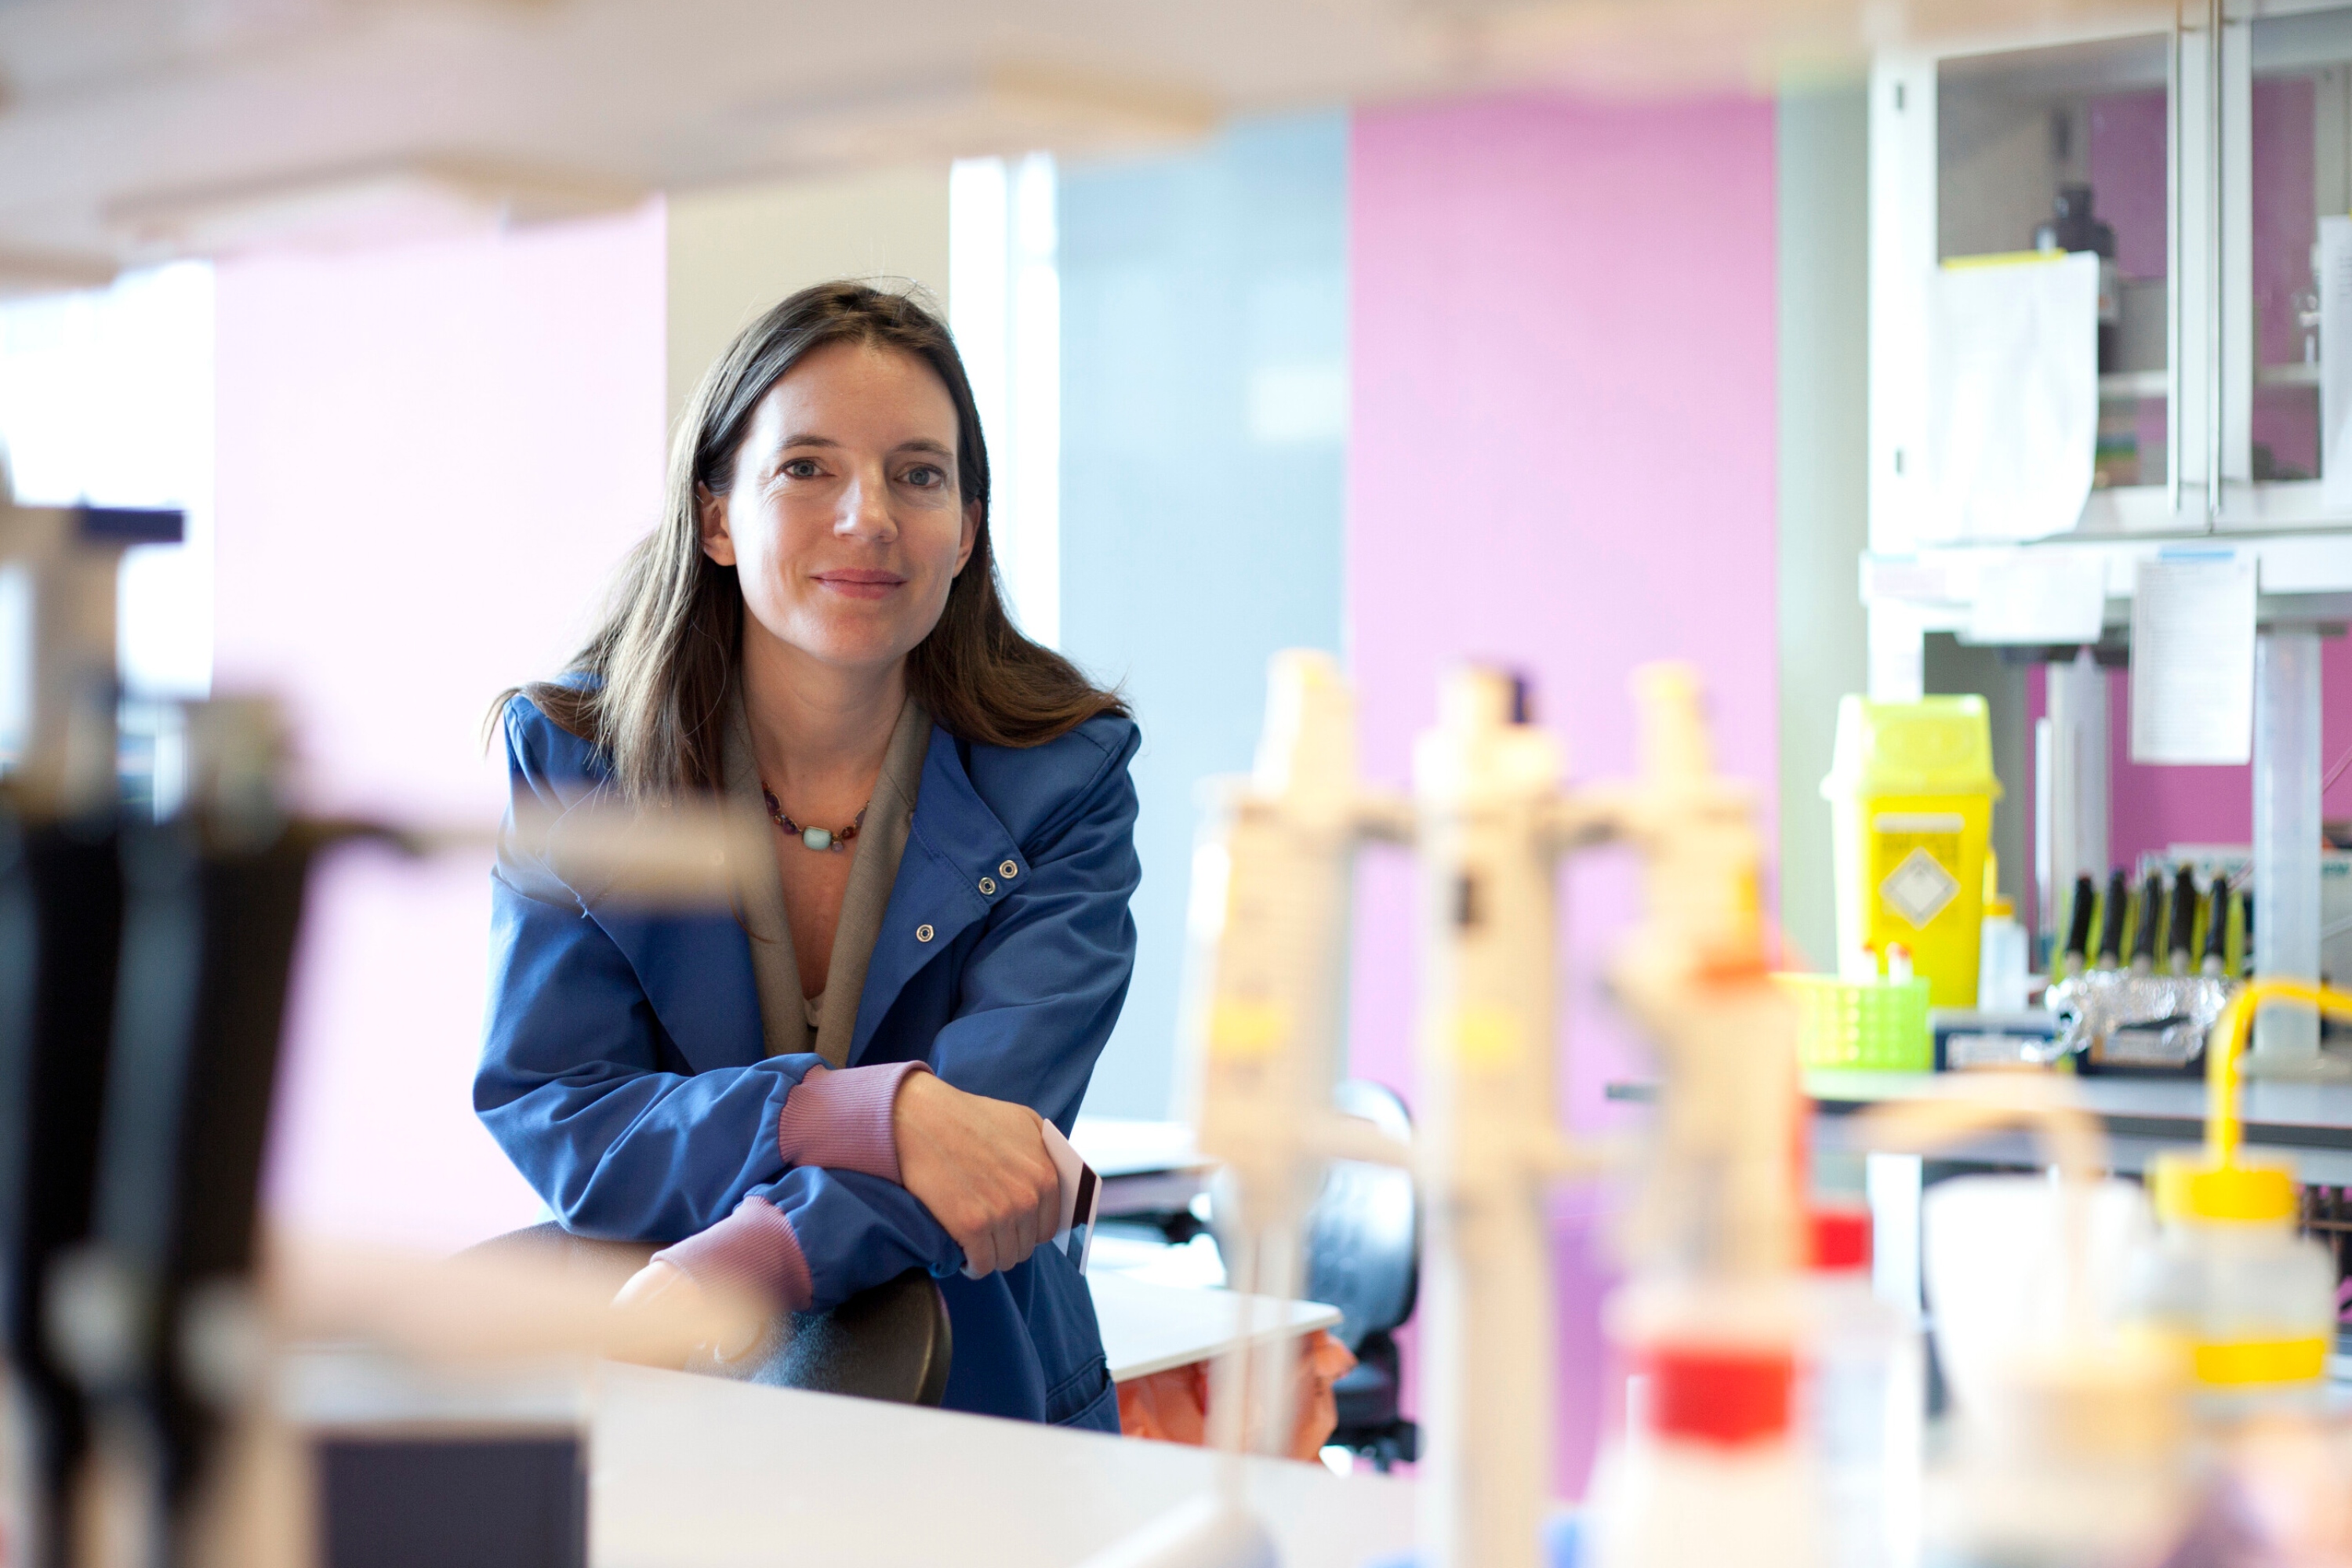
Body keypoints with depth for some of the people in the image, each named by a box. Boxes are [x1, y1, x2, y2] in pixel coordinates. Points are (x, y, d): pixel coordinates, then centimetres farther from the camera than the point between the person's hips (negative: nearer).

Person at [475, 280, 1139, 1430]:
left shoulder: (1063, 776, 1)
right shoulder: (569, 758, 3)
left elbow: (994, 1117, -13)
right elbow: (544, 1115, -7)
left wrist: (741, 1266, -31)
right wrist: (875, 1115, -24)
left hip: (977, 1437, 1)